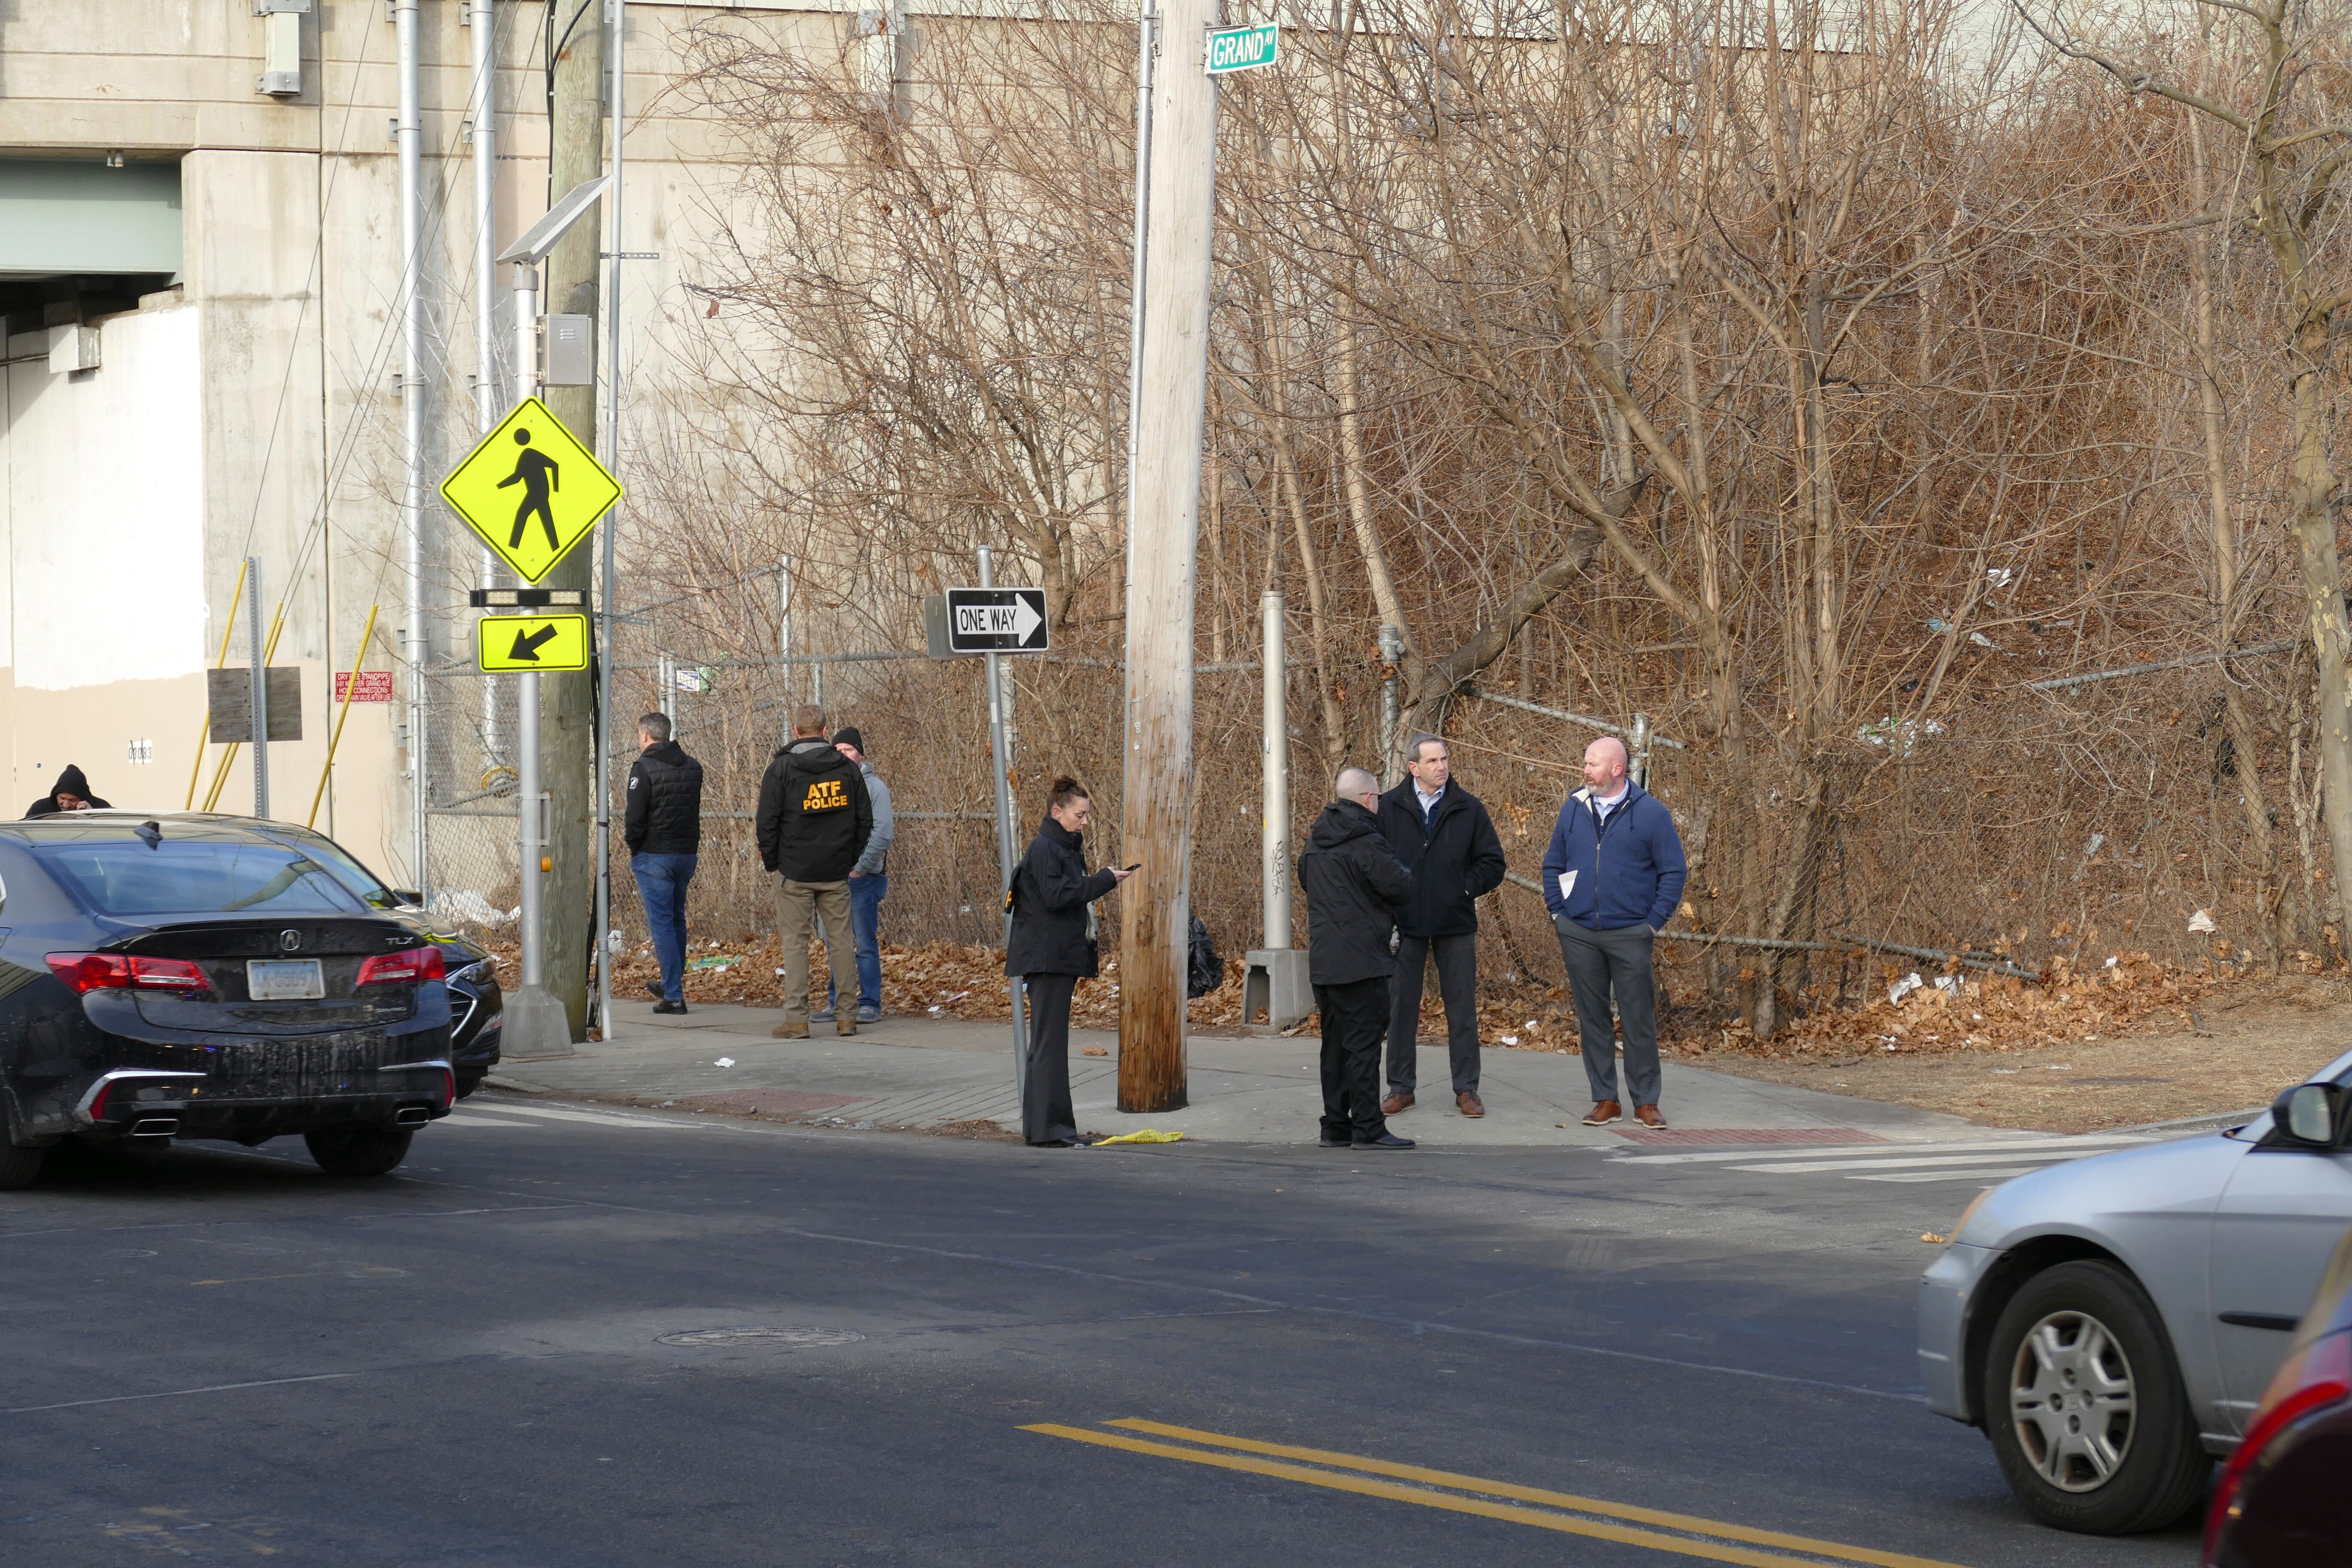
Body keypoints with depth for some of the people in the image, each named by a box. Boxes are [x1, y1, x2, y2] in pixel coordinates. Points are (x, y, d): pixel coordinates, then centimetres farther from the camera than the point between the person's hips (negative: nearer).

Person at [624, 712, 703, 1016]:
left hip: (654, 855, -6)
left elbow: (635, 818, -16)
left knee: (661, 922, -3)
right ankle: (672, 983, 32)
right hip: (687, 854, 6)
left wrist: (633, 846, 1)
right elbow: (694, 810, 12)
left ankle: (673, 996, -6)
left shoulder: (645, 768, -12)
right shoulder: (693, 767, 9)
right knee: (677, 919, 19)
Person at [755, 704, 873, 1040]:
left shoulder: (781, 768, -5)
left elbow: (767, 822, -6)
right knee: (841, 940, 7)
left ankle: (796, 1019, -3)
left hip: (795, 873, -3)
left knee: (795, 942, 0)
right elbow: (865, 820, 10)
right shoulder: (847, 768, 5)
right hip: (837, 873, 3)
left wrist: (771, 861, 5)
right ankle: (846, 1016, 8)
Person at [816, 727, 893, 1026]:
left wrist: (861, 867, -13)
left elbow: (884, 833, -11)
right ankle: (836, 1002, 15)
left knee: (866, 944, -3)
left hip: (863, 878, -6)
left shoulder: (874, 786, -4)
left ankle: (870, 1005, 1)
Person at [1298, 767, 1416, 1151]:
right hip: (1361, 958, -8)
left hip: (1322, 958, 8)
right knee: (1364, 1043, -6)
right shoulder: (1366, 844, -14)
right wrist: (1403, 872, 7)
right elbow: (1401, 889, -15)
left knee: (1335, 1043, 13)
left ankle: (1335, 1126, 16)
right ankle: (1367, 1129, -6)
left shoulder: (1316, 841, 13)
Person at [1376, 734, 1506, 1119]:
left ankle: (1466, 1089, 10)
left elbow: (1493, 864, 8)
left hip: (1456, 925, 0)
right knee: (1401, 1007, 4)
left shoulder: (1469, 809, 3)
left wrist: (1464, 888, -5)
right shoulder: (1389, 808, 1)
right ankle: (1401, 1088, 13)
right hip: (1405, 925, 0)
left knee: (1462, 1008, 3)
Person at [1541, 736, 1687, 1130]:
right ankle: (1605, 1100, 13)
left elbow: (1674, 871, 0)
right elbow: (1553, 864, 17)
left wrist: (1655, 922, -5)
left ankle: (1646, 1101, 7)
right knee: (1592, 1017, 6)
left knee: (1639, 1019, -1)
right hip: (1578, 933, 3)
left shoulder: (1651, 813, -3)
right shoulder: (1573, 809, 8)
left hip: (1630, 935, -3)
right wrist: (1557, 912, 7)